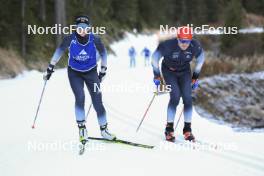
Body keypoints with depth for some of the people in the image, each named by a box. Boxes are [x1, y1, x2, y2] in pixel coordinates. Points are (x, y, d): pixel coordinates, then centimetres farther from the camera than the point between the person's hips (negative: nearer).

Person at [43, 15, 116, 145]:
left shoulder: (94, 39, -19)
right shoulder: (70, 39, -20)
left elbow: (103, 53, 0)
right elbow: (59, 51, -3)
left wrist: (103, 70, 6)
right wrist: (50, 68, 0)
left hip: (91, 72, 1)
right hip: (74, 73, -1)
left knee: (97, 102, -4)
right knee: (80, 98, -20)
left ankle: (103, 129, 10)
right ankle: (82, 128, -8)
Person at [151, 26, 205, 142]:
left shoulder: (195, 46, -22)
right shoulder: (168, 45, -30)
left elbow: (200, 59, 0)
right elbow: (155, 57, -13)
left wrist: (195, 77, 4)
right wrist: (156, 75, -9)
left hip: (184, 72, 3)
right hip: (169, 71, -3)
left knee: (187, 98, -11)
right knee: (175, 97, -19)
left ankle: (187, 129, 2)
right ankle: (169, 129, -8)